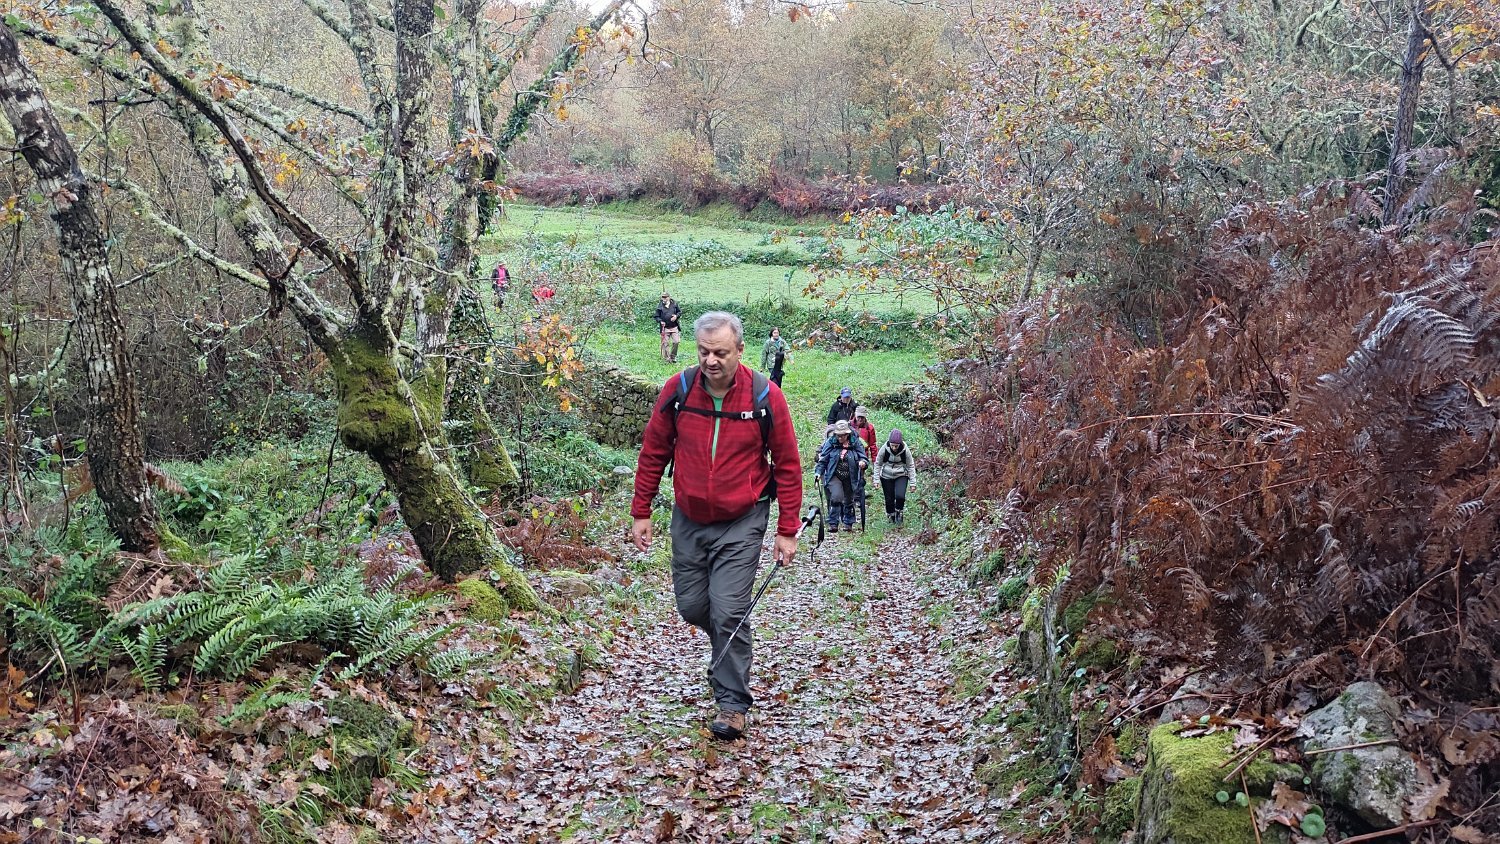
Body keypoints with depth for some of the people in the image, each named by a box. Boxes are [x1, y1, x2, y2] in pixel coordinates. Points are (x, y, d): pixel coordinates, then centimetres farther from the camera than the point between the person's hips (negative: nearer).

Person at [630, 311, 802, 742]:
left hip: (742, 523, -3)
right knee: (691, 606, 11)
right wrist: (641, 513, 4)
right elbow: (653, 453, 4)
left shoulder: (766, 397, -13)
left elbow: (787, 466, -5)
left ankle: (733, 704, 7)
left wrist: (787, 532, -5)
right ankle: (729, 649, 43)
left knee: (728, 612, -9)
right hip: (688, 520, 4)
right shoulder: (677, 390, -8)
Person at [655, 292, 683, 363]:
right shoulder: (659, 307, 0)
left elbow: (680, 312, 13)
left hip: (674, 327, 1)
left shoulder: (674, 304, 4)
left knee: (676, 342, -3)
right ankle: (667, 358, 11)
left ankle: (673, 357, 15)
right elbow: (657, 316, 4)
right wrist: (660, 321, -14)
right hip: (665, 328, -1)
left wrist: (676, 316, -7)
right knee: (665, 343, 0)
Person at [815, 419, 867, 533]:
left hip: (850, 478, 2)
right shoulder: (830, 442, -6)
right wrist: (819, 472, -10)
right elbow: (823, 459, -2)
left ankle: (848, 523, 33)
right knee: (836, 497, -21)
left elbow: (864, 457, -5)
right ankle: (833, 523, -15)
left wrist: (863, 462, -27)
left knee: (849, 500, 14)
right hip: (834, 476, -2)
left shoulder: (856, 443, -7)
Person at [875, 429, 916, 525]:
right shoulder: (884, 449, -18)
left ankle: (898, 511, 8)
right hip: (886, 477, 1)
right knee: (889, 499, 4)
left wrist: (912, 482, -2)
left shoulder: (905, 450, -18)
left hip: (901, 476, -1)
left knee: (900, 496, -21)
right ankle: (891, 516, 29)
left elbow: (911, 466, -4)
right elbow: (877, 464, -3)